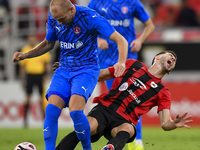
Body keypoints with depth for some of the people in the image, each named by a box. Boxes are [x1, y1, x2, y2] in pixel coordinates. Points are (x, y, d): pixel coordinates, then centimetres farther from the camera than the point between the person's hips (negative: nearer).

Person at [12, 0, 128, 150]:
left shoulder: (90, 17, -18)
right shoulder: (53, 18, -1)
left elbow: (121, 40, -19)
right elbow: (48, 44, 19)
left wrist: (121, 62, -38)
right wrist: (25, 55, 4)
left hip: (86, 69, -5)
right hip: (64, 70, 5)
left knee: (75, 111, -25)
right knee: (51, 110, -17)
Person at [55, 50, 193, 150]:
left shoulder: (163, 93, 18)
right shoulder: (133, 65, 19)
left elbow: (165, 123, 7)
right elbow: (99, 75, 25)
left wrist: (174, 124, -19)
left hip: (124, 120, 0)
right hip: (105, 107, 0)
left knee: (127, 130, -37)